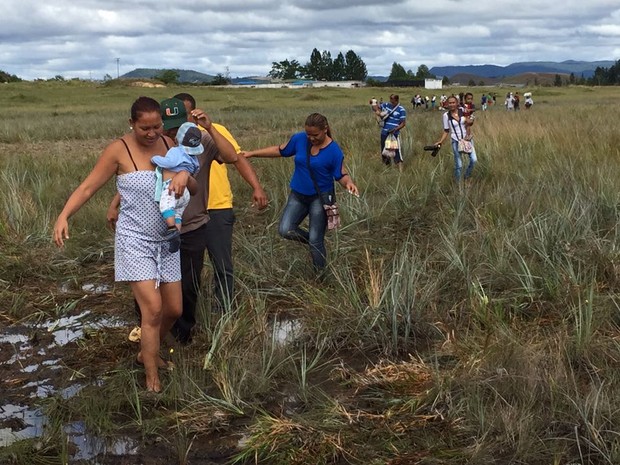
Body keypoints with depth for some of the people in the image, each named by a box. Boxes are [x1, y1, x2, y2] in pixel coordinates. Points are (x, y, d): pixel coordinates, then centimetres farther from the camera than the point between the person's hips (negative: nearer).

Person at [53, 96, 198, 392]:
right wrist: (64, 216, -25)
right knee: (152, 308, -14)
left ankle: (147, 353, 37)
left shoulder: (167, 145, 1)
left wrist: (185, 175, -21)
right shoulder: (118, 150, -12)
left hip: (165, 240, 6)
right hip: (134, 240, -5)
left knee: (174, 310, 10)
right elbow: (88, 187, -10)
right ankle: (152, 377, 2)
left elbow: (194, 188, 2)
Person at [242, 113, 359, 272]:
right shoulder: (299, 139, -6)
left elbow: (341, 175, -8)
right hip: (298, 195, 5)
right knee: (285, 230, -9)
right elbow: (280, 151, 8)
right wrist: (252, 153, 7)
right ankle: (315, 241, 18)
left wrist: (349, 183, -32)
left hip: (320, 197, -4)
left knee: (315, 241, -4)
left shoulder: (334, 151, -15)